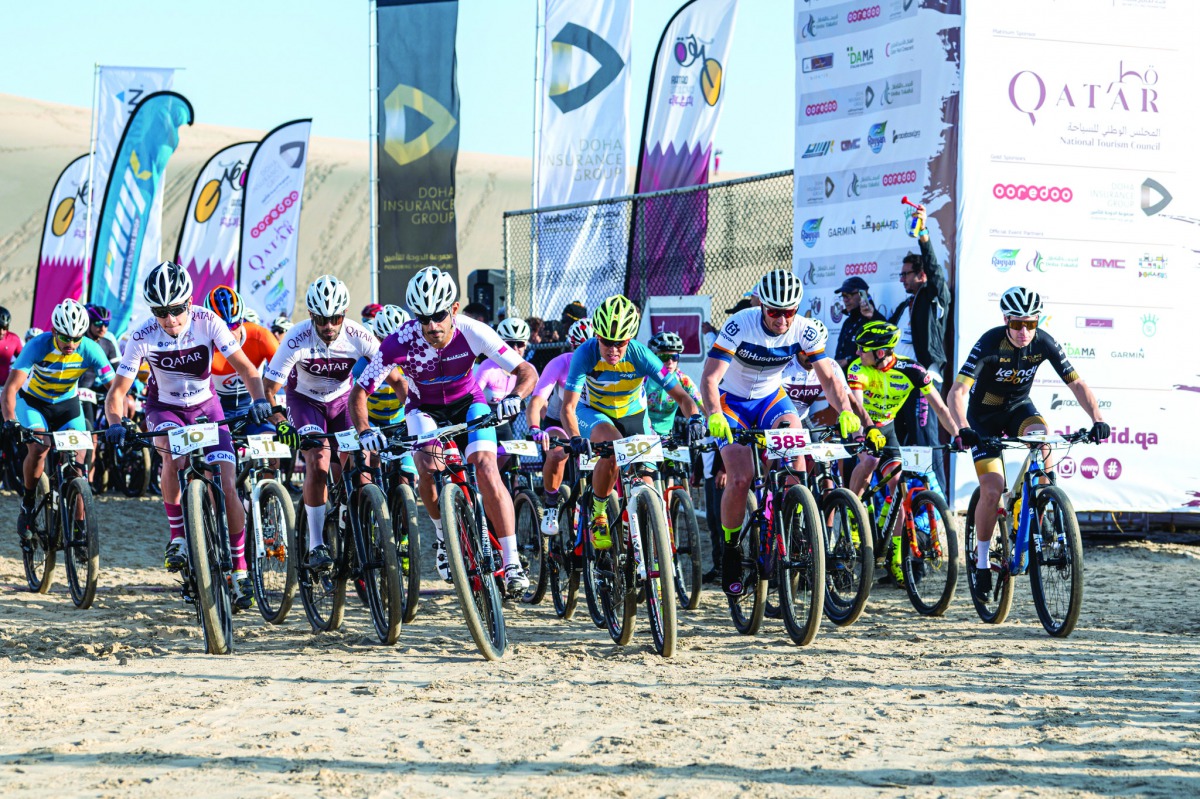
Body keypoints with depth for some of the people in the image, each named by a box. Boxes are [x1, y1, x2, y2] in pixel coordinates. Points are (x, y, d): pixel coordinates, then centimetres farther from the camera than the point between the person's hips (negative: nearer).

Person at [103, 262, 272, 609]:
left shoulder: (207, 323, -22)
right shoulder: (143, 336, -22)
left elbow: (246, 368, -19)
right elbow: (118, 389, -19)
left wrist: (260, 399, -38)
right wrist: (115, 423, -38)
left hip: (205, 407, 1)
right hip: (164, 408, -1)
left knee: (227, 487, -12)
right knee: (173, 456, -35)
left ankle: (240, 571, -1)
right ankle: (177, 537, -16)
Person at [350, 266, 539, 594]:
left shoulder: (473, 332, -28)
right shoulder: (400, 342, -30)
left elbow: (527, 372, -25)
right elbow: (359, 392, -23)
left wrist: (515, 396, -46)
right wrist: (364, 430, -41)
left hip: (468, 402, 0)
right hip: (424, 407, 0)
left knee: (487, 470, -21)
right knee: (429, 467, -27)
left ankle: (512, 563, -18)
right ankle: (443, 536, 1)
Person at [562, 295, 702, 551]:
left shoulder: (640, 356, -26)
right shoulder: (586, 354, -29)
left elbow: (681, 396, -26)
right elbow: (568, 406, -32)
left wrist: (694, 419, -47)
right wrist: (575, 438, -51)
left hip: (633, 415, 2)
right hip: (594, 414, -2)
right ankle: (598, 516, -16)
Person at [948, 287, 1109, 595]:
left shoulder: (1044, 343, -19)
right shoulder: (990, 343, -28)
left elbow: (1076, 383, -14)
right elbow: (957, 391, -35)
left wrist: (1097, 419, -30)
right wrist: (963, 428, -52)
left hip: (1018, 407, 2)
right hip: (984, 416, -2)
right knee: (992, 488, -15)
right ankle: (981, 560, 4)